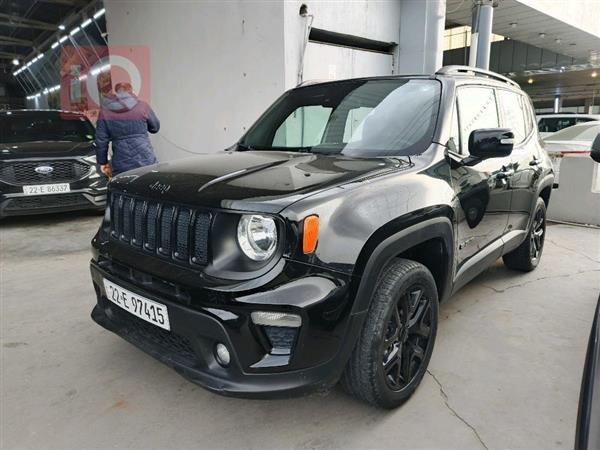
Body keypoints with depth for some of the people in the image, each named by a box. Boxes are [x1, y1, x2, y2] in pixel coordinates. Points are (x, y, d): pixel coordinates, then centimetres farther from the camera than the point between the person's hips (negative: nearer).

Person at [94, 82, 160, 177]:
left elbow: (100, 141, 4)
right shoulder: (142, 106, 1)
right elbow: (155, 127, 14)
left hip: (121, 166, 1)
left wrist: (103, 162, 13)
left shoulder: (105, 111, 4)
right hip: (145, 161, 0)